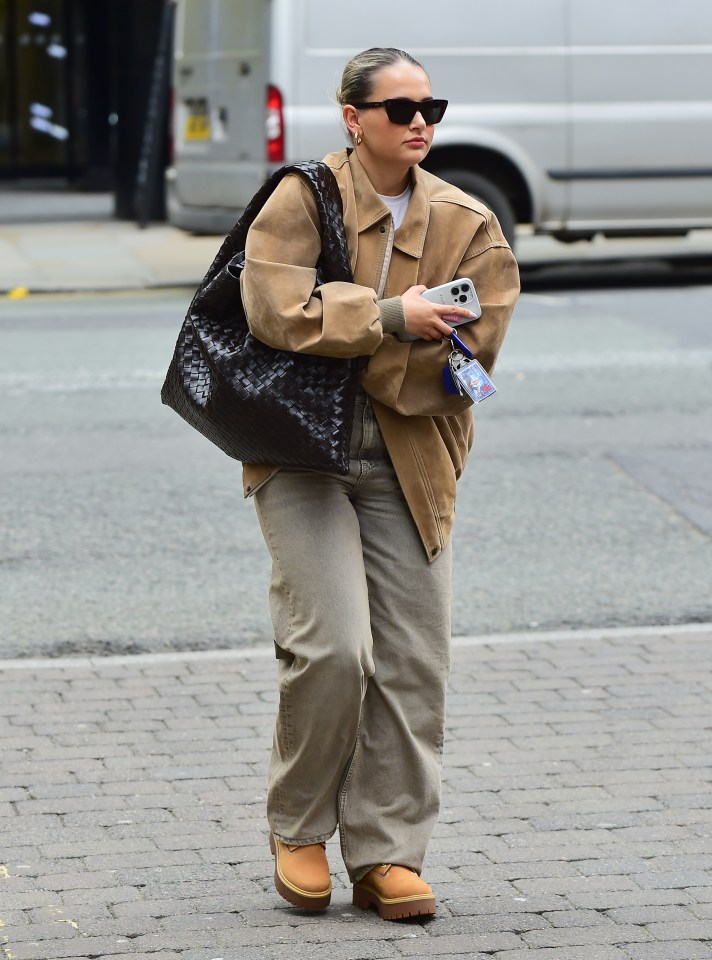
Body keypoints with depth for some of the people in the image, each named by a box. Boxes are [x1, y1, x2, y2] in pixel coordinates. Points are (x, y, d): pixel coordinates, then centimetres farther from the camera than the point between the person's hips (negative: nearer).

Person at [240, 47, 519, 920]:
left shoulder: (468, 225, 5)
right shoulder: (301, 201, -3)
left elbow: (471, 349, -4)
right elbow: (274, 307, -17)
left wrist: (343, 355, -11)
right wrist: (390, 318, -24)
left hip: (411, 465, 4)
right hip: (301, 456, -3)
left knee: (412, 665, 1)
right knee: (334, 646, -14)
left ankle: (387, 855, 12)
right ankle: (297, 831, 8)